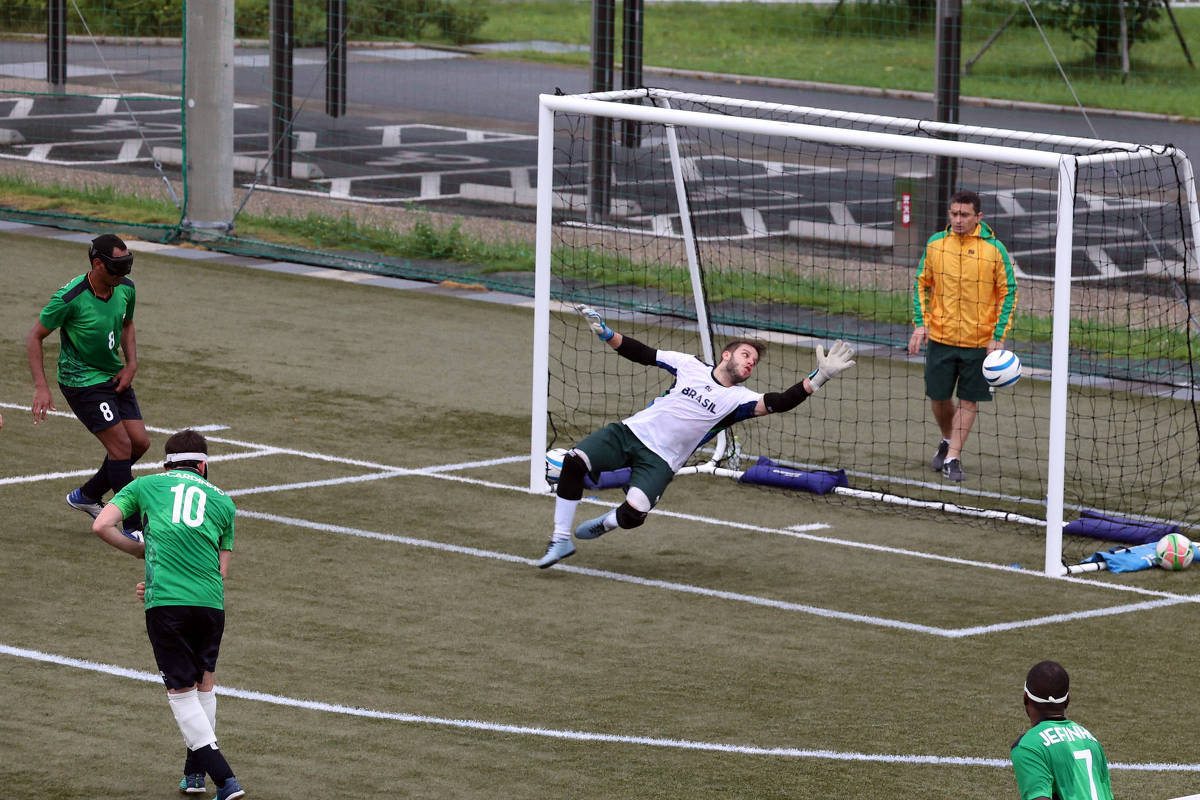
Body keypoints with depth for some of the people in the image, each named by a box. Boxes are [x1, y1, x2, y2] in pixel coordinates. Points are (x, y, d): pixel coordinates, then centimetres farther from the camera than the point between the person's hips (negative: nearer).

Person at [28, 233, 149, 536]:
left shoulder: (125, 288, -6)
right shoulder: (70, 298, -26)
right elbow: (34, 337, -15)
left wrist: (131, 364, 1)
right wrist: (41, 387, -21)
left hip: (115, 376, 7)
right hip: (82, 382, -7)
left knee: (139, 442, 5)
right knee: (121, 445, -13)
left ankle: (87, 495, 26)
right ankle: (133, 527, -4)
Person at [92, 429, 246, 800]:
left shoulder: (146, 485, 14)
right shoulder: (222, 501, 20)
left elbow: (102, 525, 4)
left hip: (165, 603, -2)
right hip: (211, 602, 2)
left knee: (182, 692, 1)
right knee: (205, 681, 23)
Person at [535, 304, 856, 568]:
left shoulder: (739, 399, -1)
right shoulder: (691, 365, 6)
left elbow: (778, 403, -17)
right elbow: (643, 354, 12)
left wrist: (818, 378, -29)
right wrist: (605, 332, 1)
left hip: (659, 460, -2)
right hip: (631, 431, 2)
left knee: (634, 514, -28)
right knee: (574, 461, -22)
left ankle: (604, 523, 11)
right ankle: (561, 540, -8)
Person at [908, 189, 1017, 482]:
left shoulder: (994, 249, -8)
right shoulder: (935, 244, 0)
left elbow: (1008, 292, -2)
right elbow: (922, 283, 11)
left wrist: (998, 337, -8)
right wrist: (920, 323, 0)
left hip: (979, 340, -2)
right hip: (940, 337, 2)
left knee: (969, 401, 1)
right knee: (938, 397, 9)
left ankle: (952, 458, 10)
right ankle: (948, 440, 37)